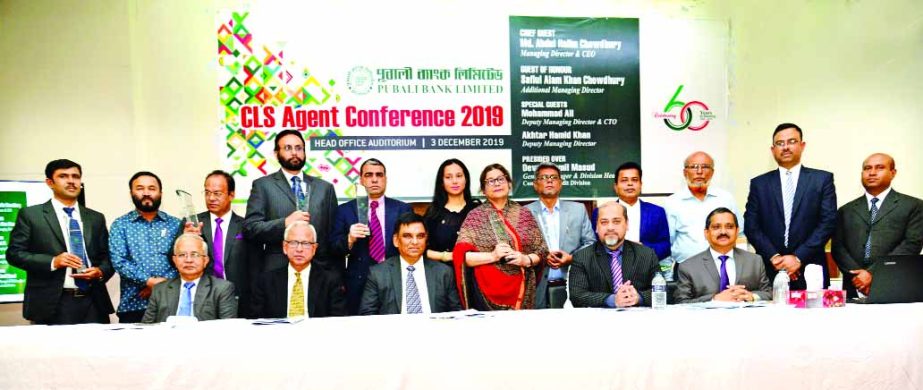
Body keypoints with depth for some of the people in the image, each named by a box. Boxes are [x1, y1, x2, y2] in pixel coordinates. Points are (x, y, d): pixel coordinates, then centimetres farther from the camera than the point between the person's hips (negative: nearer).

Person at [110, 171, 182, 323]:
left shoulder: (175, 224, 9)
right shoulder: (120, 225, 7)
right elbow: (119, 262, -5)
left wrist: (164, 282, -15)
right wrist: (149, 281, -16)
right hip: (133, 305, 0)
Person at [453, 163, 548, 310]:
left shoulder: (524, 214, 9)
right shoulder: (475, 216, 1)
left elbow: (541, 250, 9)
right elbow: (461, 255, -6)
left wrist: (526, 260, -10)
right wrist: (492, 256, -17)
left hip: (522, 290, 2)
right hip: (487, 291, -2)